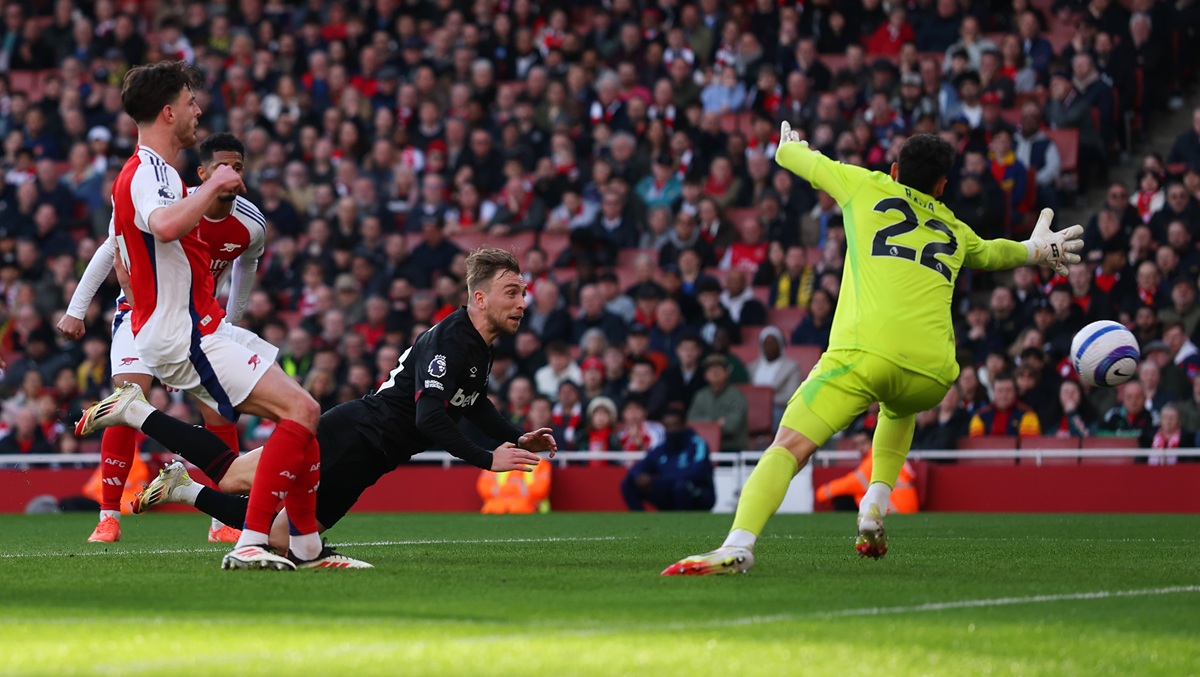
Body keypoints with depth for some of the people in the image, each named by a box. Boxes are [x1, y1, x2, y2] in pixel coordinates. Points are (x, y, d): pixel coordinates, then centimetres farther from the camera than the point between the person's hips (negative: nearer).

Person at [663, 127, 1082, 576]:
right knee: (899, 411, 39)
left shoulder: (867, 186, 20)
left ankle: (738, 546, -36)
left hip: (864, 351, -4)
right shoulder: (955, 231, 29)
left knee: (788, 448, -13)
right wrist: (1036, 250, 75)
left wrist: (790, 143, 59)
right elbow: (990, 253, 53)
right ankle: (874, 508, 19)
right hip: (931, 370, 4)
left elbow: (792, 156, 35)